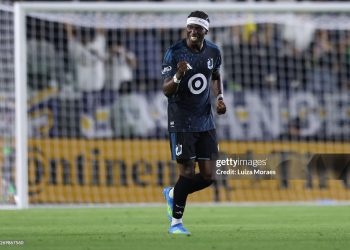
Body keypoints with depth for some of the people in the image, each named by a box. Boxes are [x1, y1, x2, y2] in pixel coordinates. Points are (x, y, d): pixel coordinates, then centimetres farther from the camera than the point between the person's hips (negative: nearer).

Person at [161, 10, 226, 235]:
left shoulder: (213, 52, 2)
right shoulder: (174, 53, -12)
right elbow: (166, 90, -14)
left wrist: (220, 97, 5)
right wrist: (177, 77, -34)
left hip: (205, 121, 5)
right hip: (181, 122, -5)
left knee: (208, 176, 1)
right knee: (187, 172, -7)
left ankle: (172, 194, 28)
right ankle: (176, 223, 9)